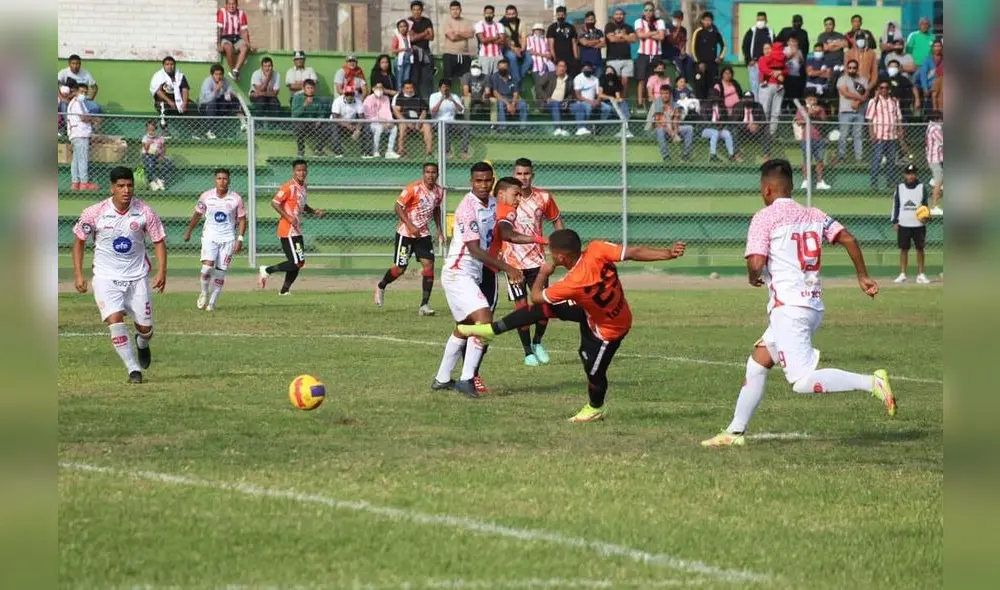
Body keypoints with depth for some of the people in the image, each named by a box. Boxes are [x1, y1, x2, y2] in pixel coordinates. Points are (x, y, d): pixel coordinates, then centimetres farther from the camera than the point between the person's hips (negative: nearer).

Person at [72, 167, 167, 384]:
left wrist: (161, 272, -13)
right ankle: (133, 369, -10)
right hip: (106, 277, -1)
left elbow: (159, 241, 0)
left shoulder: (145, 212, -9)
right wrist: (78, 274, -2)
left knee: (145, 328, 5)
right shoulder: (94, 213, -12)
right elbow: (79, 240, 2)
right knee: (115, 320, -20)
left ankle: (142, 345, 42)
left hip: (137, 277, 1)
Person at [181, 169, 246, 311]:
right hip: (209, 236, 0)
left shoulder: (236, 198, -5)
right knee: (207, 266, -19)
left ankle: (212, 302, 13)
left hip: (228, 239, 0)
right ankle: (204, 293, 7)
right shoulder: (206, 196, -3)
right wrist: (188, 232, 18)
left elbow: (242, 219, 2)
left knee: (220, 272, 0)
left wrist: (240, 239, -7)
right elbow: (197, 214, 12)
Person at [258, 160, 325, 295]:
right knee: (297, 262, -13)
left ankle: (284, 291, 20)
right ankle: (266, 270, -1)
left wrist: (313, 211, 12)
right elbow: (274, 203, -18)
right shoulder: (289, 187, -15)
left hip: (296, 231, 10)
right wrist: (288, 217, -24)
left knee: (299, 262, 11)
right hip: (288, 231, -10)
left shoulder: (303, 187, 13)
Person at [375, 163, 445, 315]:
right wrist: (410, 226, -25)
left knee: (428, 264, -10)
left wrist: (439, 230, 14)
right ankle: (381, 287, 31)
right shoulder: (414, 188, -18)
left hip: (423, 234, 5)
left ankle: (424, 305, -8)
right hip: (406, 233, -5)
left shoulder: (439, 191, 1)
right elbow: (397, 207, -17)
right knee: (400, 268, -1)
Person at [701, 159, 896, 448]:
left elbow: (756, 262, -15)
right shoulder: (813, 215, 13)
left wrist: (753, 277, 7)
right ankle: (735, 431, 21)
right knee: (757, 362, 19)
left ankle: (872, 382, -24)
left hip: (788, 307, -9)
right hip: (813, 305, 9)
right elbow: (847, 239, 3)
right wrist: (863, 276, 11)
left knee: (802, 381, -12)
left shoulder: (765, 217, -5)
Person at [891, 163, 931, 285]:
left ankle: (921, 275, 8)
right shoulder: (899, 188, 2)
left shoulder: (922, 188, 1)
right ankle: (902, 274, 8)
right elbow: (895, 205, 6)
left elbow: (925, 205, 5)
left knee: (920, 249, 3)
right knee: (904, 249, 3)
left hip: (918, 224, 0)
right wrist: (895, 222, 1)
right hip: (903, 224, 0)